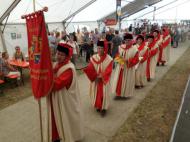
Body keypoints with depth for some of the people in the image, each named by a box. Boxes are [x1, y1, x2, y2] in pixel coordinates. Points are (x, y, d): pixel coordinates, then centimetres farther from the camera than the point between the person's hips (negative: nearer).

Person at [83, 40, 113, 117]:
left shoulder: (109, 59, -10)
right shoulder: (93, 58, -2)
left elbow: (108, 71, -13)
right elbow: (90, 68, -7)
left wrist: (101, 77, -22)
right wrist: (86, 69, -29)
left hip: (104, 80, -2)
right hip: (95, 80, 3)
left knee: (103, 93, 4)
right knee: (96, 93, 12)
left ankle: (103, 108, 17)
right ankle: (97, 106, 30)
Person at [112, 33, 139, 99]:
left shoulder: (134, 49, -11)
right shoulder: (121, 47, 0)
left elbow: (136, 60, -10)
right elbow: (118, 55, 9)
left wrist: (128, 61, -22)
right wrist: (120, 60, -12)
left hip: (129, 68, -3)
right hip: (120, 67, 4)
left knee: (127, 81, 8)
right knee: (119, 80, 8)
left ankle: (126, 94, 24)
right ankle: (118, 93, 22)